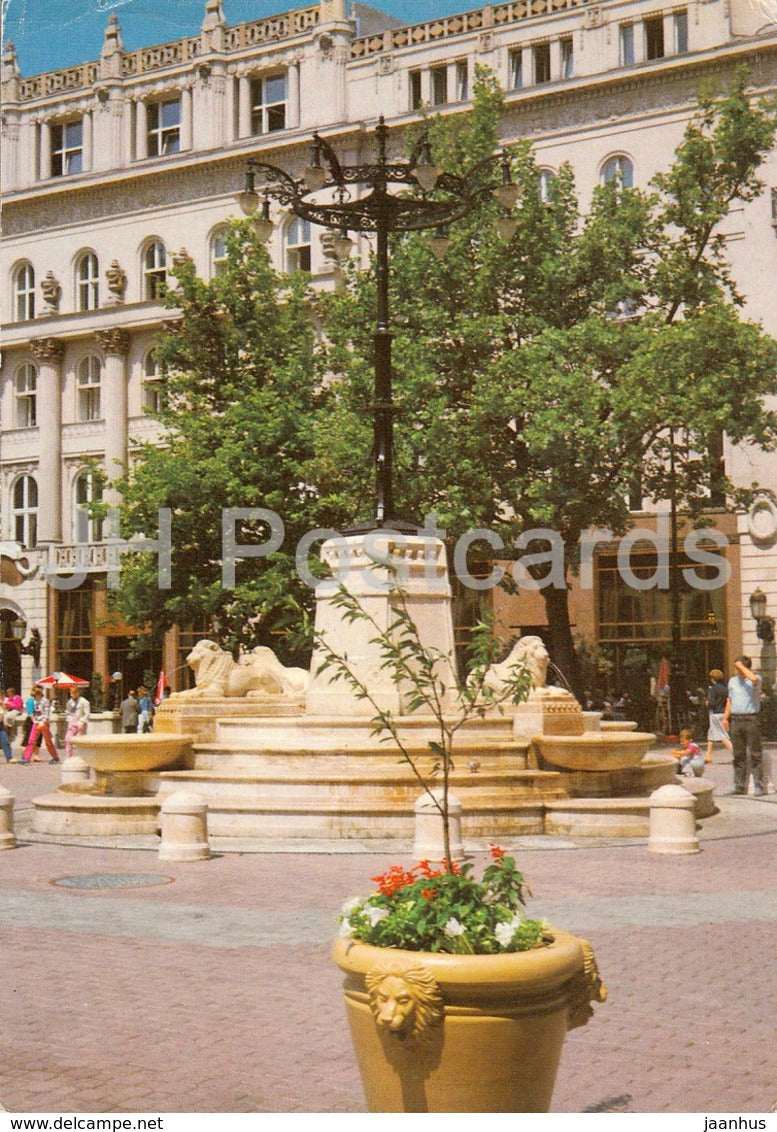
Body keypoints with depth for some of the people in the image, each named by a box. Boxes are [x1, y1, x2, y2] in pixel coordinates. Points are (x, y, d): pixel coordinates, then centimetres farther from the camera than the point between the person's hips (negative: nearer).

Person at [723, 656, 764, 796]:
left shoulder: (755, 680, -4)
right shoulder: (732, 681, 15)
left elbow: (754, 679, -30)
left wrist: (741, 666, -18)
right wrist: (725, 717, 14)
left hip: (751, 719, -5)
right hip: (735, 719, 6)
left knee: (755, 753, -4)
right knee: (738, 754, 7)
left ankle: (758, 786, -1)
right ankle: (739, 786, 12)